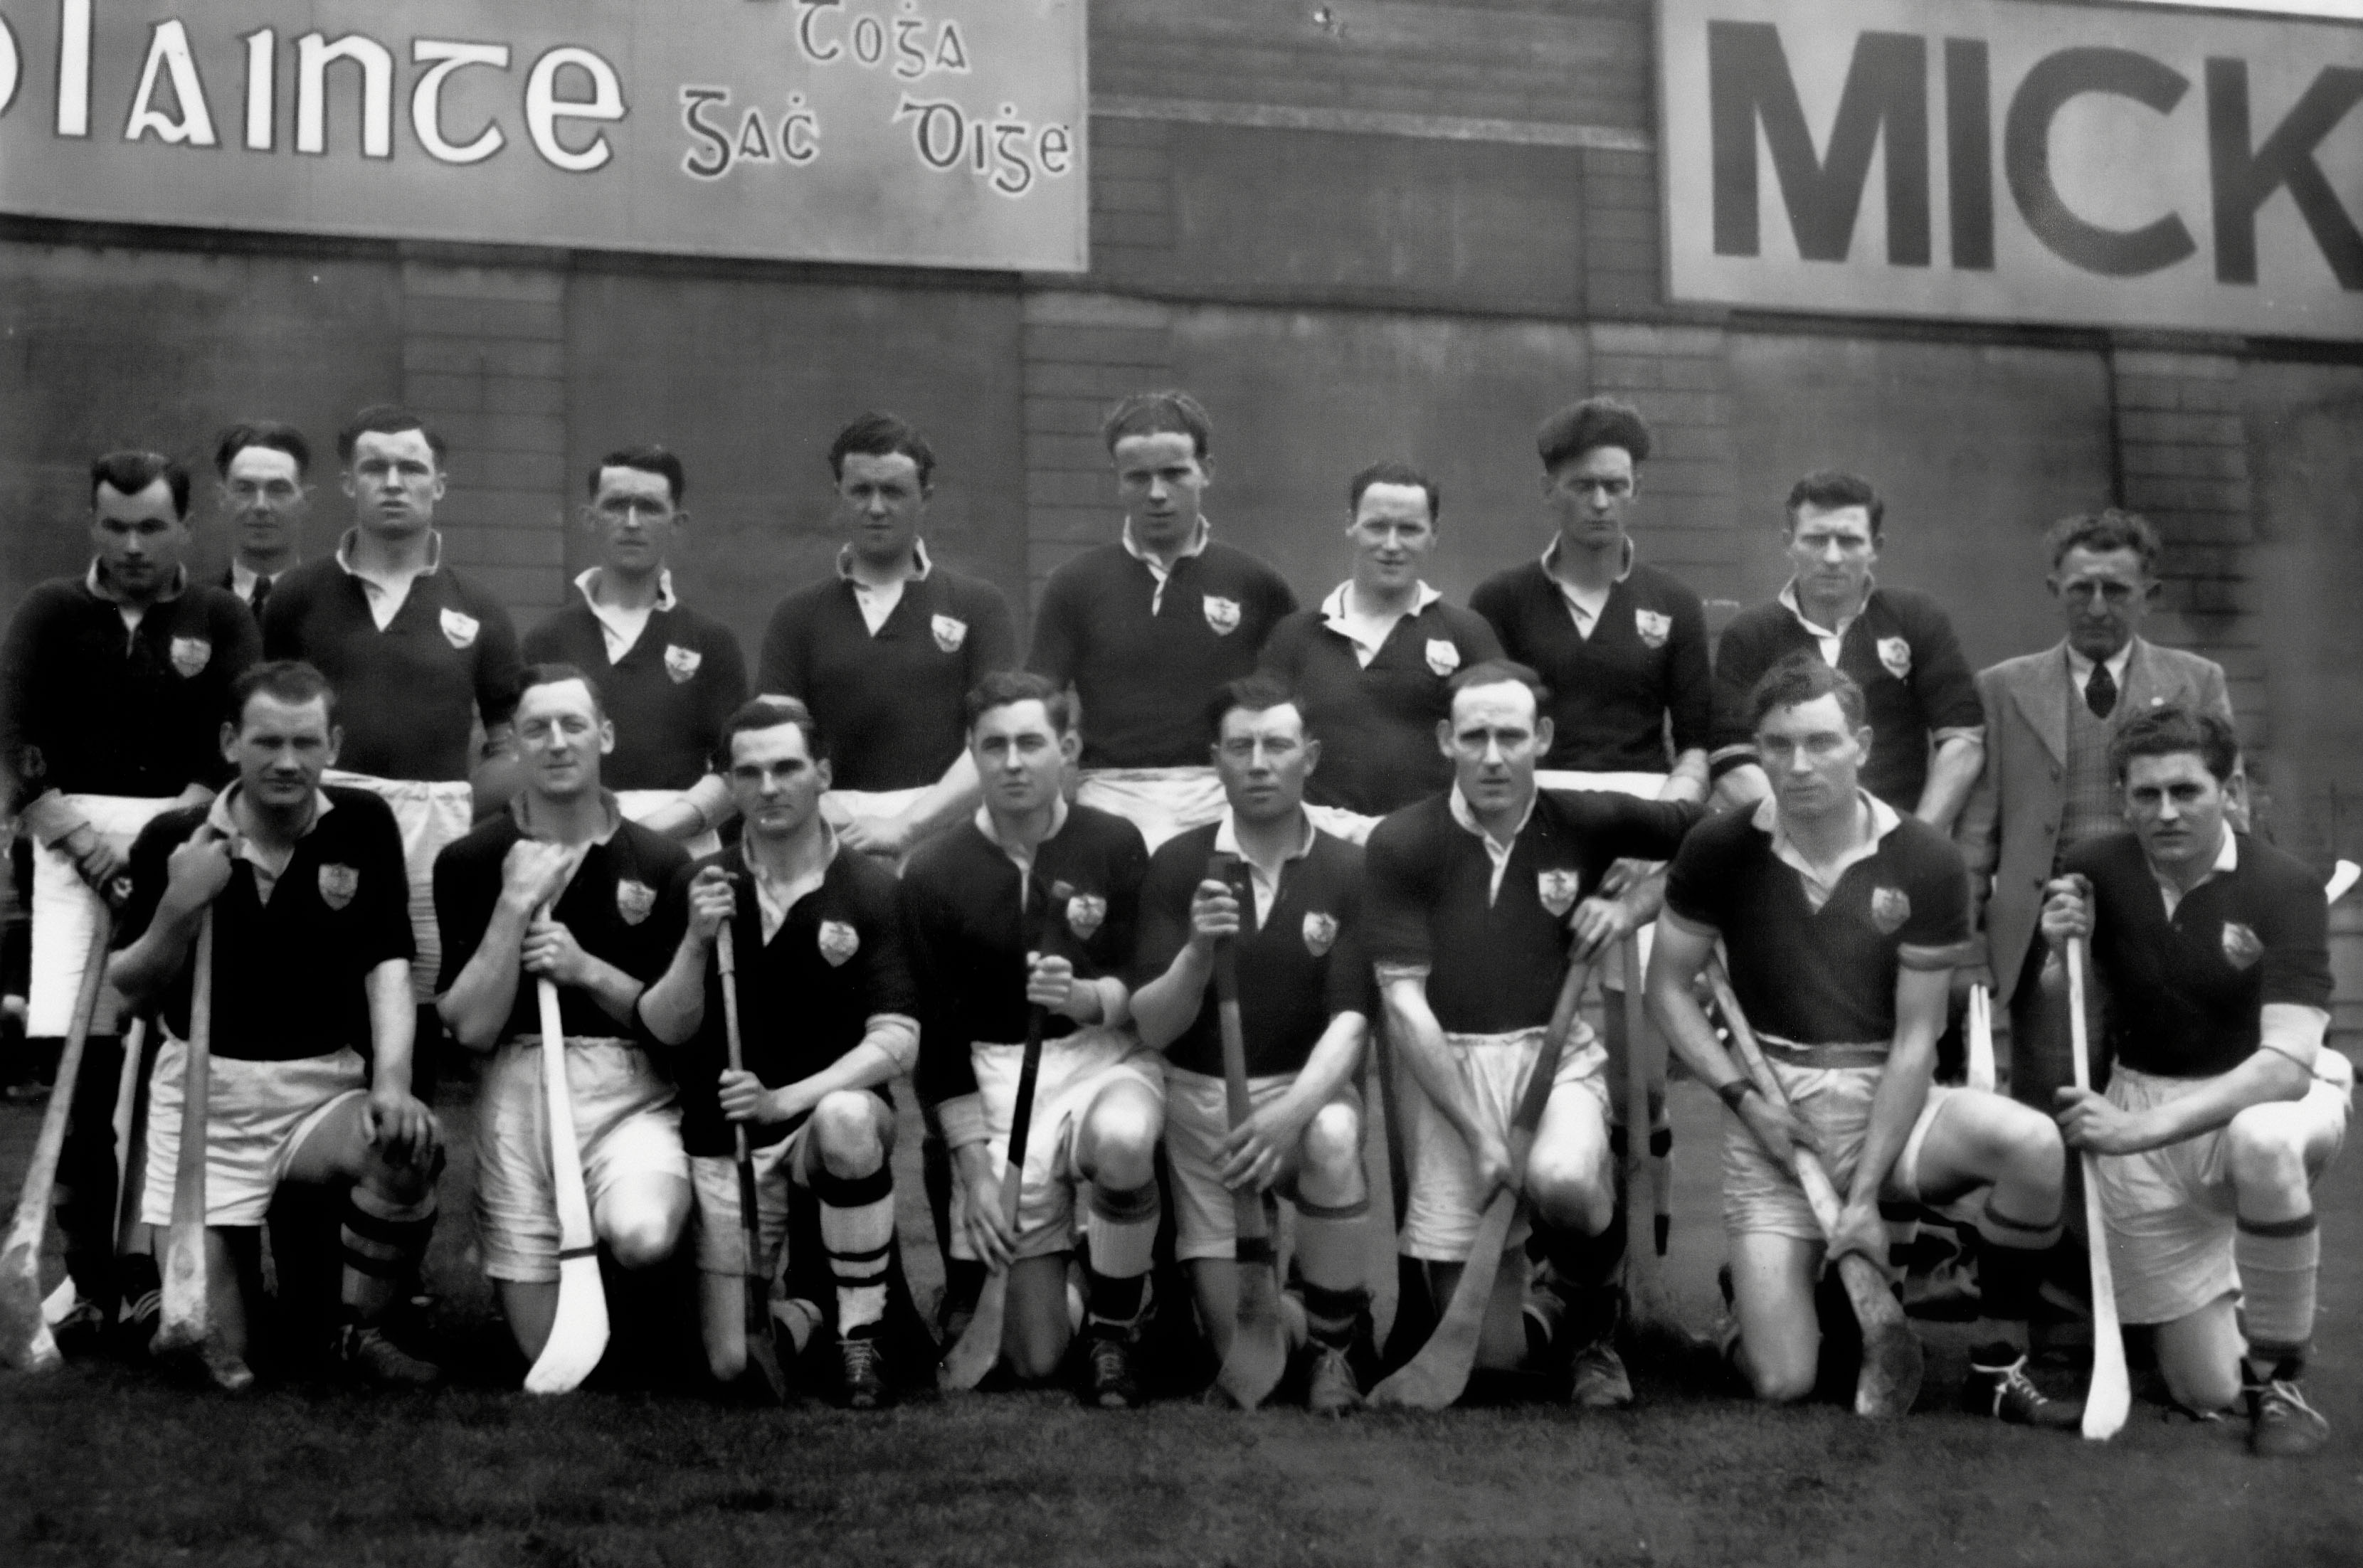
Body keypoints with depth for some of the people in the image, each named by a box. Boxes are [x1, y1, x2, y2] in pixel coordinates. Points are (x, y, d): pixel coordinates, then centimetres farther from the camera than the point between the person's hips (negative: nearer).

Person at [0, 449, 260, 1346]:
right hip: (72, 842, 1)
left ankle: (162, 1273, 5)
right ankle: (91, 1281, 3)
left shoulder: (221, 621, 10)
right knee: (81, 1072, -2)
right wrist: (87, 841, -10)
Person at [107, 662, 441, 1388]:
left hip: (325, 1086, 1)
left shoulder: (363, 824, -1)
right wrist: (178, 907, -16)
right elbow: (128, 991, 3)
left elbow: (387, 966, -7)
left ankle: (356, 1329, -9)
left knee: (413, 1143, -34)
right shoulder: (175, 838, -3)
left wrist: (393, 1081, -24)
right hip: (205, 1090, -1)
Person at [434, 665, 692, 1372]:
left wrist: (587, 969, -11)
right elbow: (471, 1027, -5)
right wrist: (515, 904, -13)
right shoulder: (469, 862, 2)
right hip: (517, 1091, 0)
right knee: (546, 1349, -2)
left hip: (632, 1092, 0)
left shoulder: (661, 862, 3)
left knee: (642, 1236, -33)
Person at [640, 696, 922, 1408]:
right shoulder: (702, 885, 1)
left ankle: (864, 1326, -18)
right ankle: (808, 1292, 25)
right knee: (733, 1365, -9)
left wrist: (786, 1099, -28)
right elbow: (666, 1029, -3)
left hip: (832, 1110, -2)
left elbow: (897, 1042, -15)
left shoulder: (872, 889, -7)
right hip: (724, 1140, 2)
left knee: (846, 1121, -39)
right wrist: (696, 943, -21)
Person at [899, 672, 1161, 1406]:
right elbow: (937, 1036, 1)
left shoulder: (1114, 845, -1)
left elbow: (1144, 993, -1)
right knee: (1035, 1358, -7)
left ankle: (1115, 1326, -11)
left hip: (1107, 1055, 0)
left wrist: (1086, 997, -23)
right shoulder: (933, 872, 0)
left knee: (1121, 1143, -39)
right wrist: (974, 1167, -6)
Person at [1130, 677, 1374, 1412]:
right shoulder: (1176, 865, -4)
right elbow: (1152, 1028, -7)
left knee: (1334, 1138, -38)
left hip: (1306, 1087, 0)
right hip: (1201, 1097, 0)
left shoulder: (1348, 871, -6)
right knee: (1244, 1365, -7)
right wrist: (1197, 951, -27)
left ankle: (1334, 1345, -12)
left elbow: (1350, 1022, -13)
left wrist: (1290, 1111, -31)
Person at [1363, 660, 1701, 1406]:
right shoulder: (1401, 843, -4)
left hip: (1558, 1053, 1)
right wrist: (1480, 1134, -12)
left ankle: (1588, 1328, 0)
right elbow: (1404, 1001, -7)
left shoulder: (1584, 822, 2)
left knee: (1563, 1181, -33)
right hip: (1449, 1063, 0)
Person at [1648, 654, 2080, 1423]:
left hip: (1888, 1099, 1)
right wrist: (1742, 1096, -10)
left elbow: (1915, 1038, -8)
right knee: (1782, 1383, -13)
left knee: (2032, 1143, -32)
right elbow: (1669, 987, 5)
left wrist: (1865, 1194, -13)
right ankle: (1749, 1297, 26)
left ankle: (1996, 1365, -9)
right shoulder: (1721, 851, -5)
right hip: (1772, 1111, -1)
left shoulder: (1925, 863, -8)